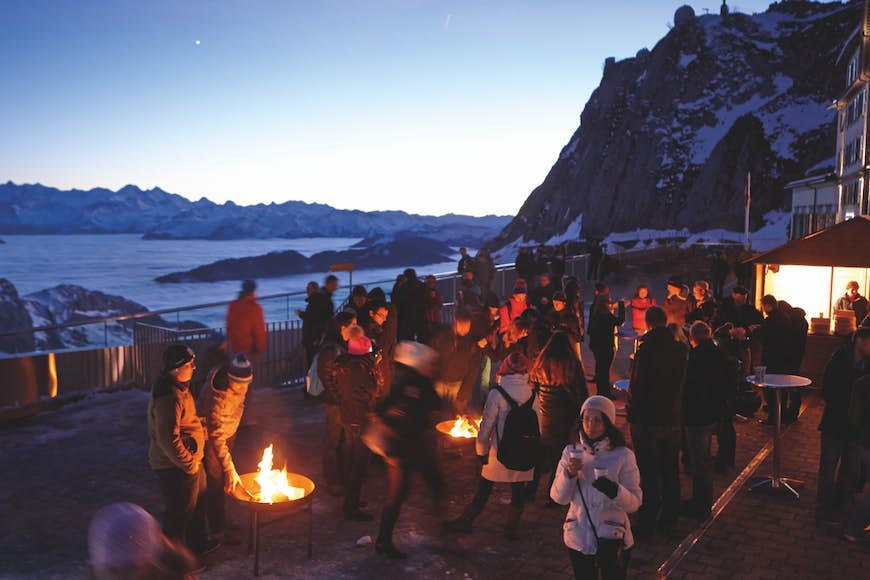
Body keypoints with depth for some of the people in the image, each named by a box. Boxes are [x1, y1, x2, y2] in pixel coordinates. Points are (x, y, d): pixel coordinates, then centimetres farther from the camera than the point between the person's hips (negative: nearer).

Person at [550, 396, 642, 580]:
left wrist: (614, 490, -32)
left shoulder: (623, 456, -10)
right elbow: (558, 497, -4)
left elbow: (634, 503, -12)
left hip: (612, 539, -3)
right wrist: (569, 474, -21)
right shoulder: (571, 452, -1)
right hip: (578, 538, 3)